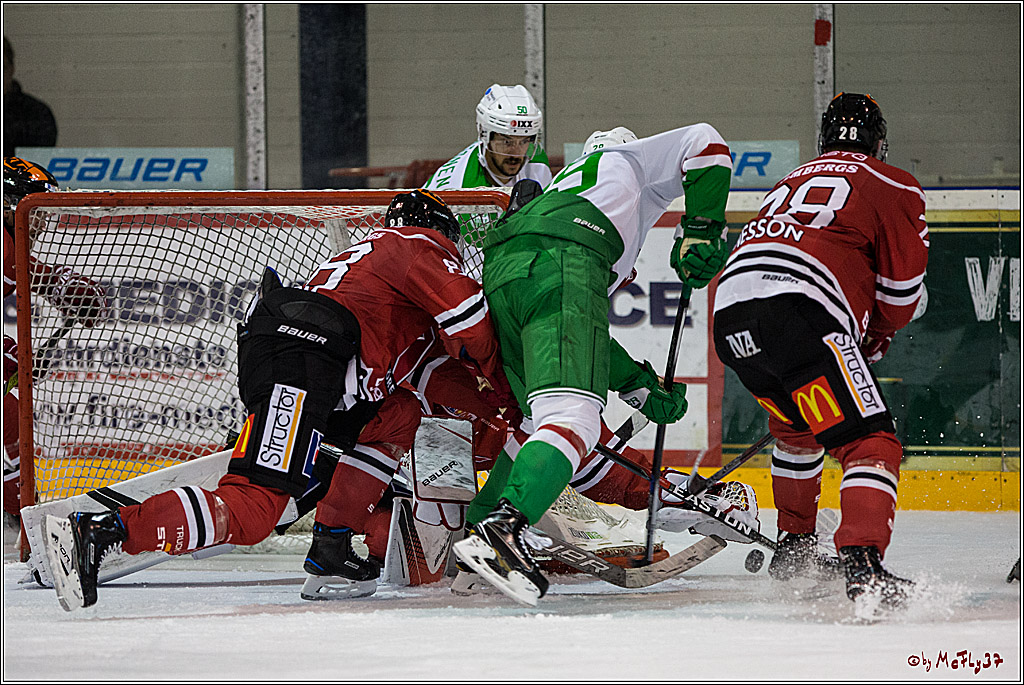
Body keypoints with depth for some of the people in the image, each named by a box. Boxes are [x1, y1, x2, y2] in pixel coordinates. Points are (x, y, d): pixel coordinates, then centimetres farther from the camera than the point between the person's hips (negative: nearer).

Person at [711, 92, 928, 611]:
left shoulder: (791, 183, 36)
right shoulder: (894, 187, 16)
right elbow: (901, 293, 12)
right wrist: (874, 339, 31)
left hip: (730, 315, 7)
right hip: (796, 312, -7)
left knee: (796, 424, 33)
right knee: (870, 443, -9)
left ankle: (793, 547, 40)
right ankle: (862, 566, -30)